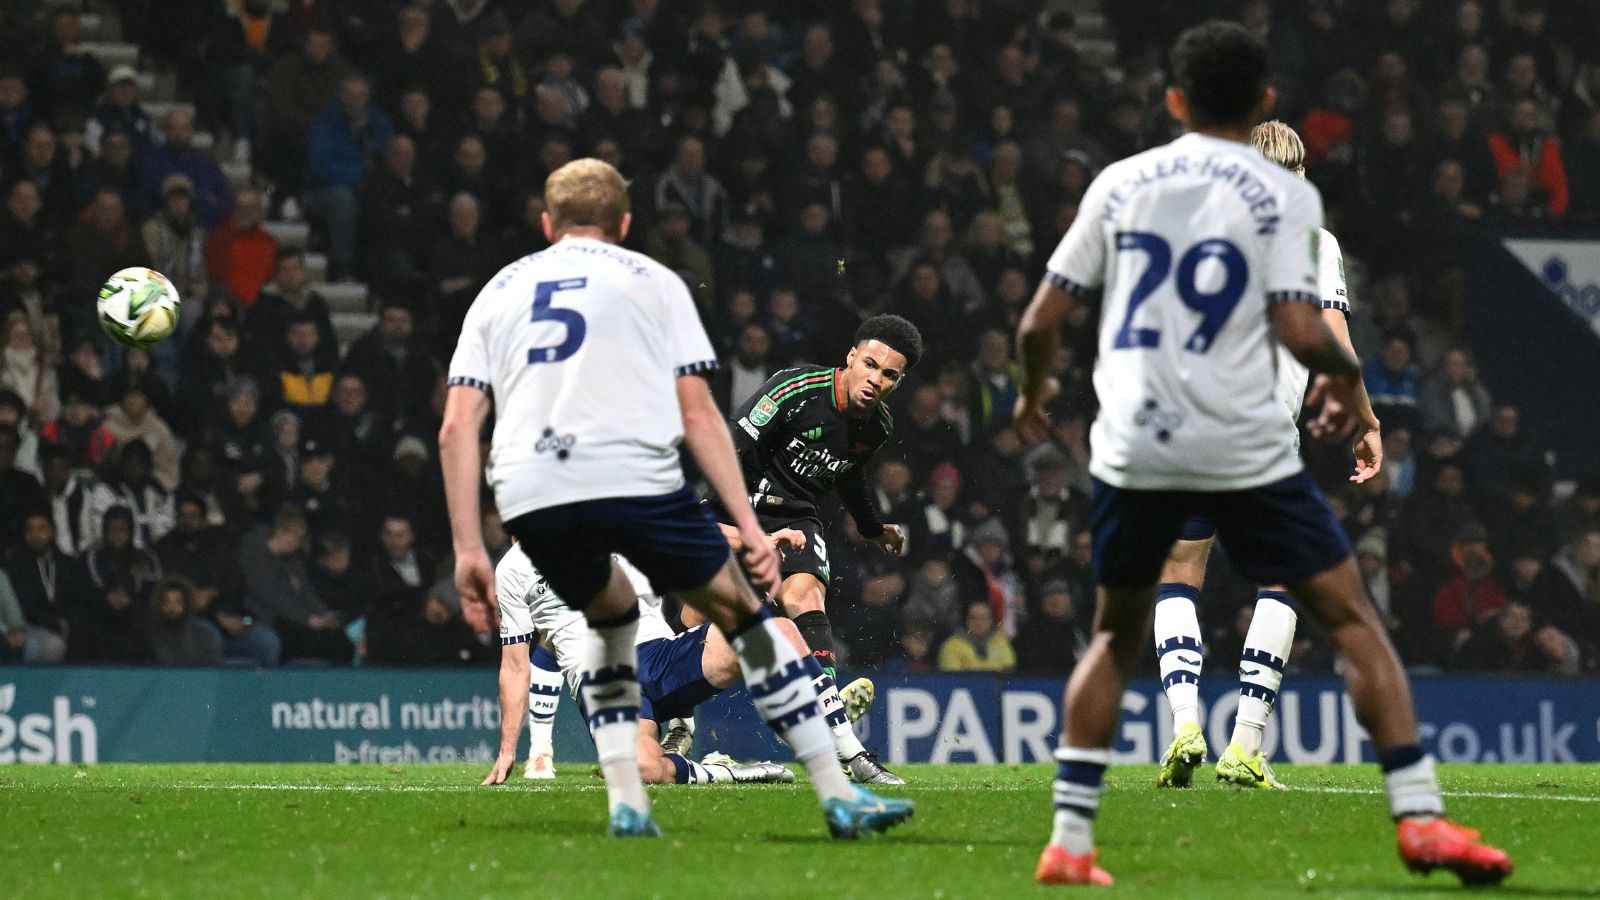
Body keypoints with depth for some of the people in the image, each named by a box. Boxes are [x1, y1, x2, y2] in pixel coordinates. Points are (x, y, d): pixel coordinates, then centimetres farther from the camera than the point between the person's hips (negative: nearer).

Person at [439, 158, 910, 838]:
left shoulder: (499, 291, 25)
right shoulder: (652, 280, 19)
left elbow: (457, 428, 14)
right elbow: (698, 414, 8)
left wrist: (469, 550, 13)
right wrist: (748, 525, 7)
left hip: (529, 496, 3)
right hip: (633, 474, -3)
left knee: (611, 616, 30)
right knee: (741, 611, 14)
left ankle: (625, 802, 16)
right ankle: (838, 797, 10)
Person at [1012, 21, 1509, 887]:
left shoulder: (1120, 183, 8)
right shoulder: (1282, 195, -1)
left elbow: (1041, 320, 7)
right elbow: (1300, 331, -12)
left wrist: (1034, 391, 27)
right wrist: (1345, 375, 9)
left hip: (1131, 446, 3)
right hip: (1243, 448, -3)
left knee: (1116, 635, 19)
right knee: (1351, 616, 6)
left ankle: (1068, 840, 10)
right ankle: (1420, 818, -3)